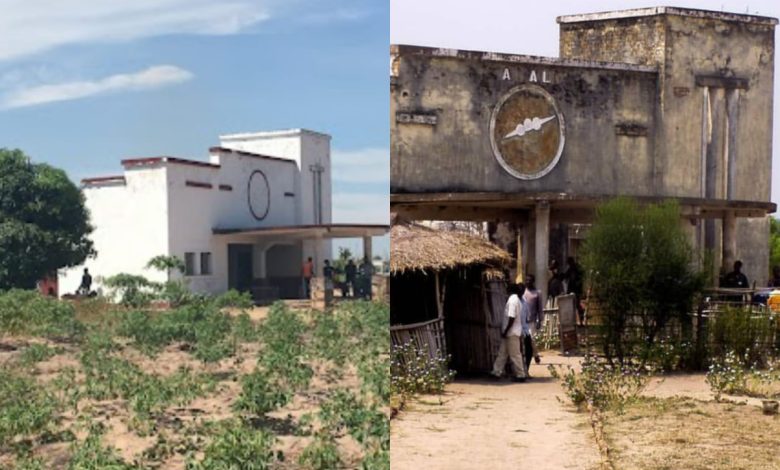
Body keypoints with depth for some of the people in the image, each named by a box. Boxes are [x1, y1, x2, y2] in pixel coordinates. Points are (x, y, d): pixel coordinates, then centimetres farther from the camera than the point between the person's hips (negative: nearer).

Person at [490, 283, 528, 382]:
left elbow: (512, 318, -23)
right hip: (512, 332, 10)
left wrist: (505, 331, -18)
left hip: (512, 332, -10)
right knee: (502, 352, 13)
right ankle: (497, 372, 18)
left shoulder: (512, 300, -18)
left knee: (515, 354, -2)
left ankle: (521, 375, 4)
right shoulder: (516, 299, 12)